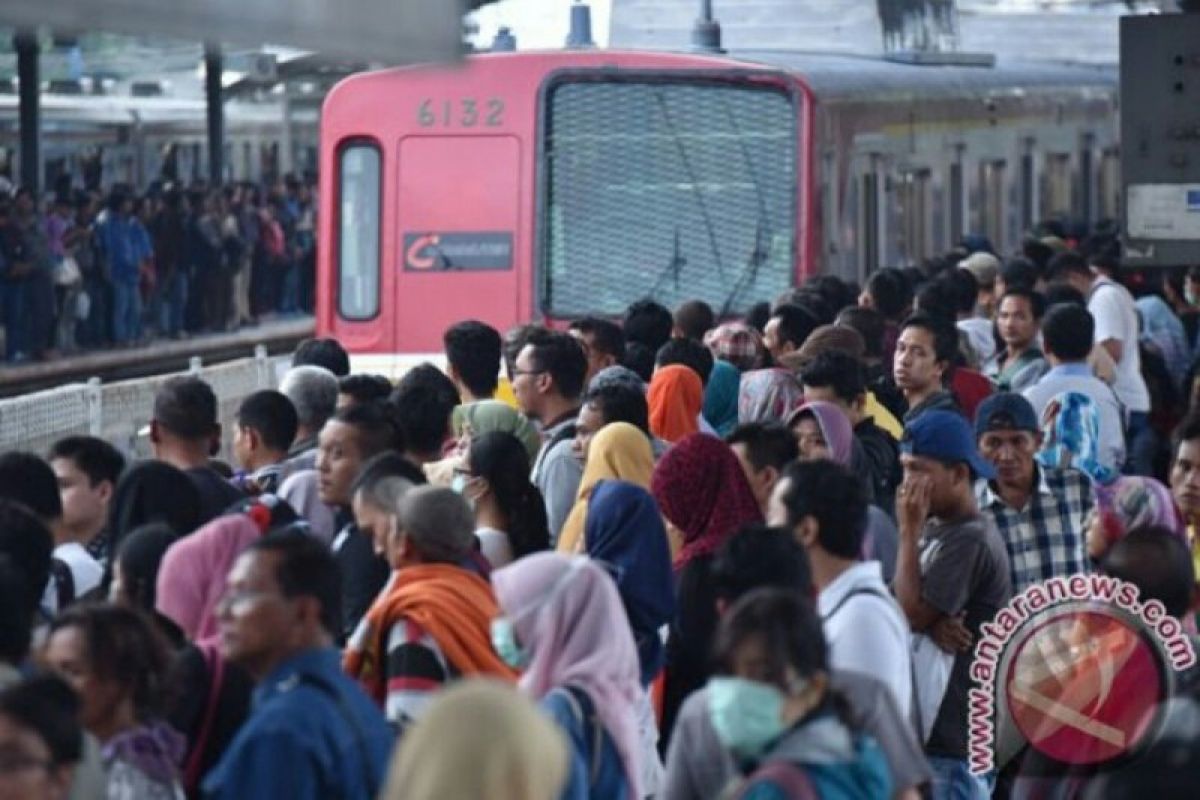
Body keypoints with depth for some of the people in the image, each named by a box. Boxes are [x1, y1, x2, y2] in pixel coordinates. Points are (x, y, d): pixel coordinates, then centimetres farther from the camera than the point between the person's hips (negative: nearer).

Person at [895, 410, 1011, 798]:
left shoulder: (969, 540, -16)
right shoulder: (935, 531, 13)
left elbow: (911, 614, -18)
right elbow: (913, 607, 8)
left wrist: (909, 532, -12)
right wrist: (933, 623, -15)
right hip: (928, 726, 10)